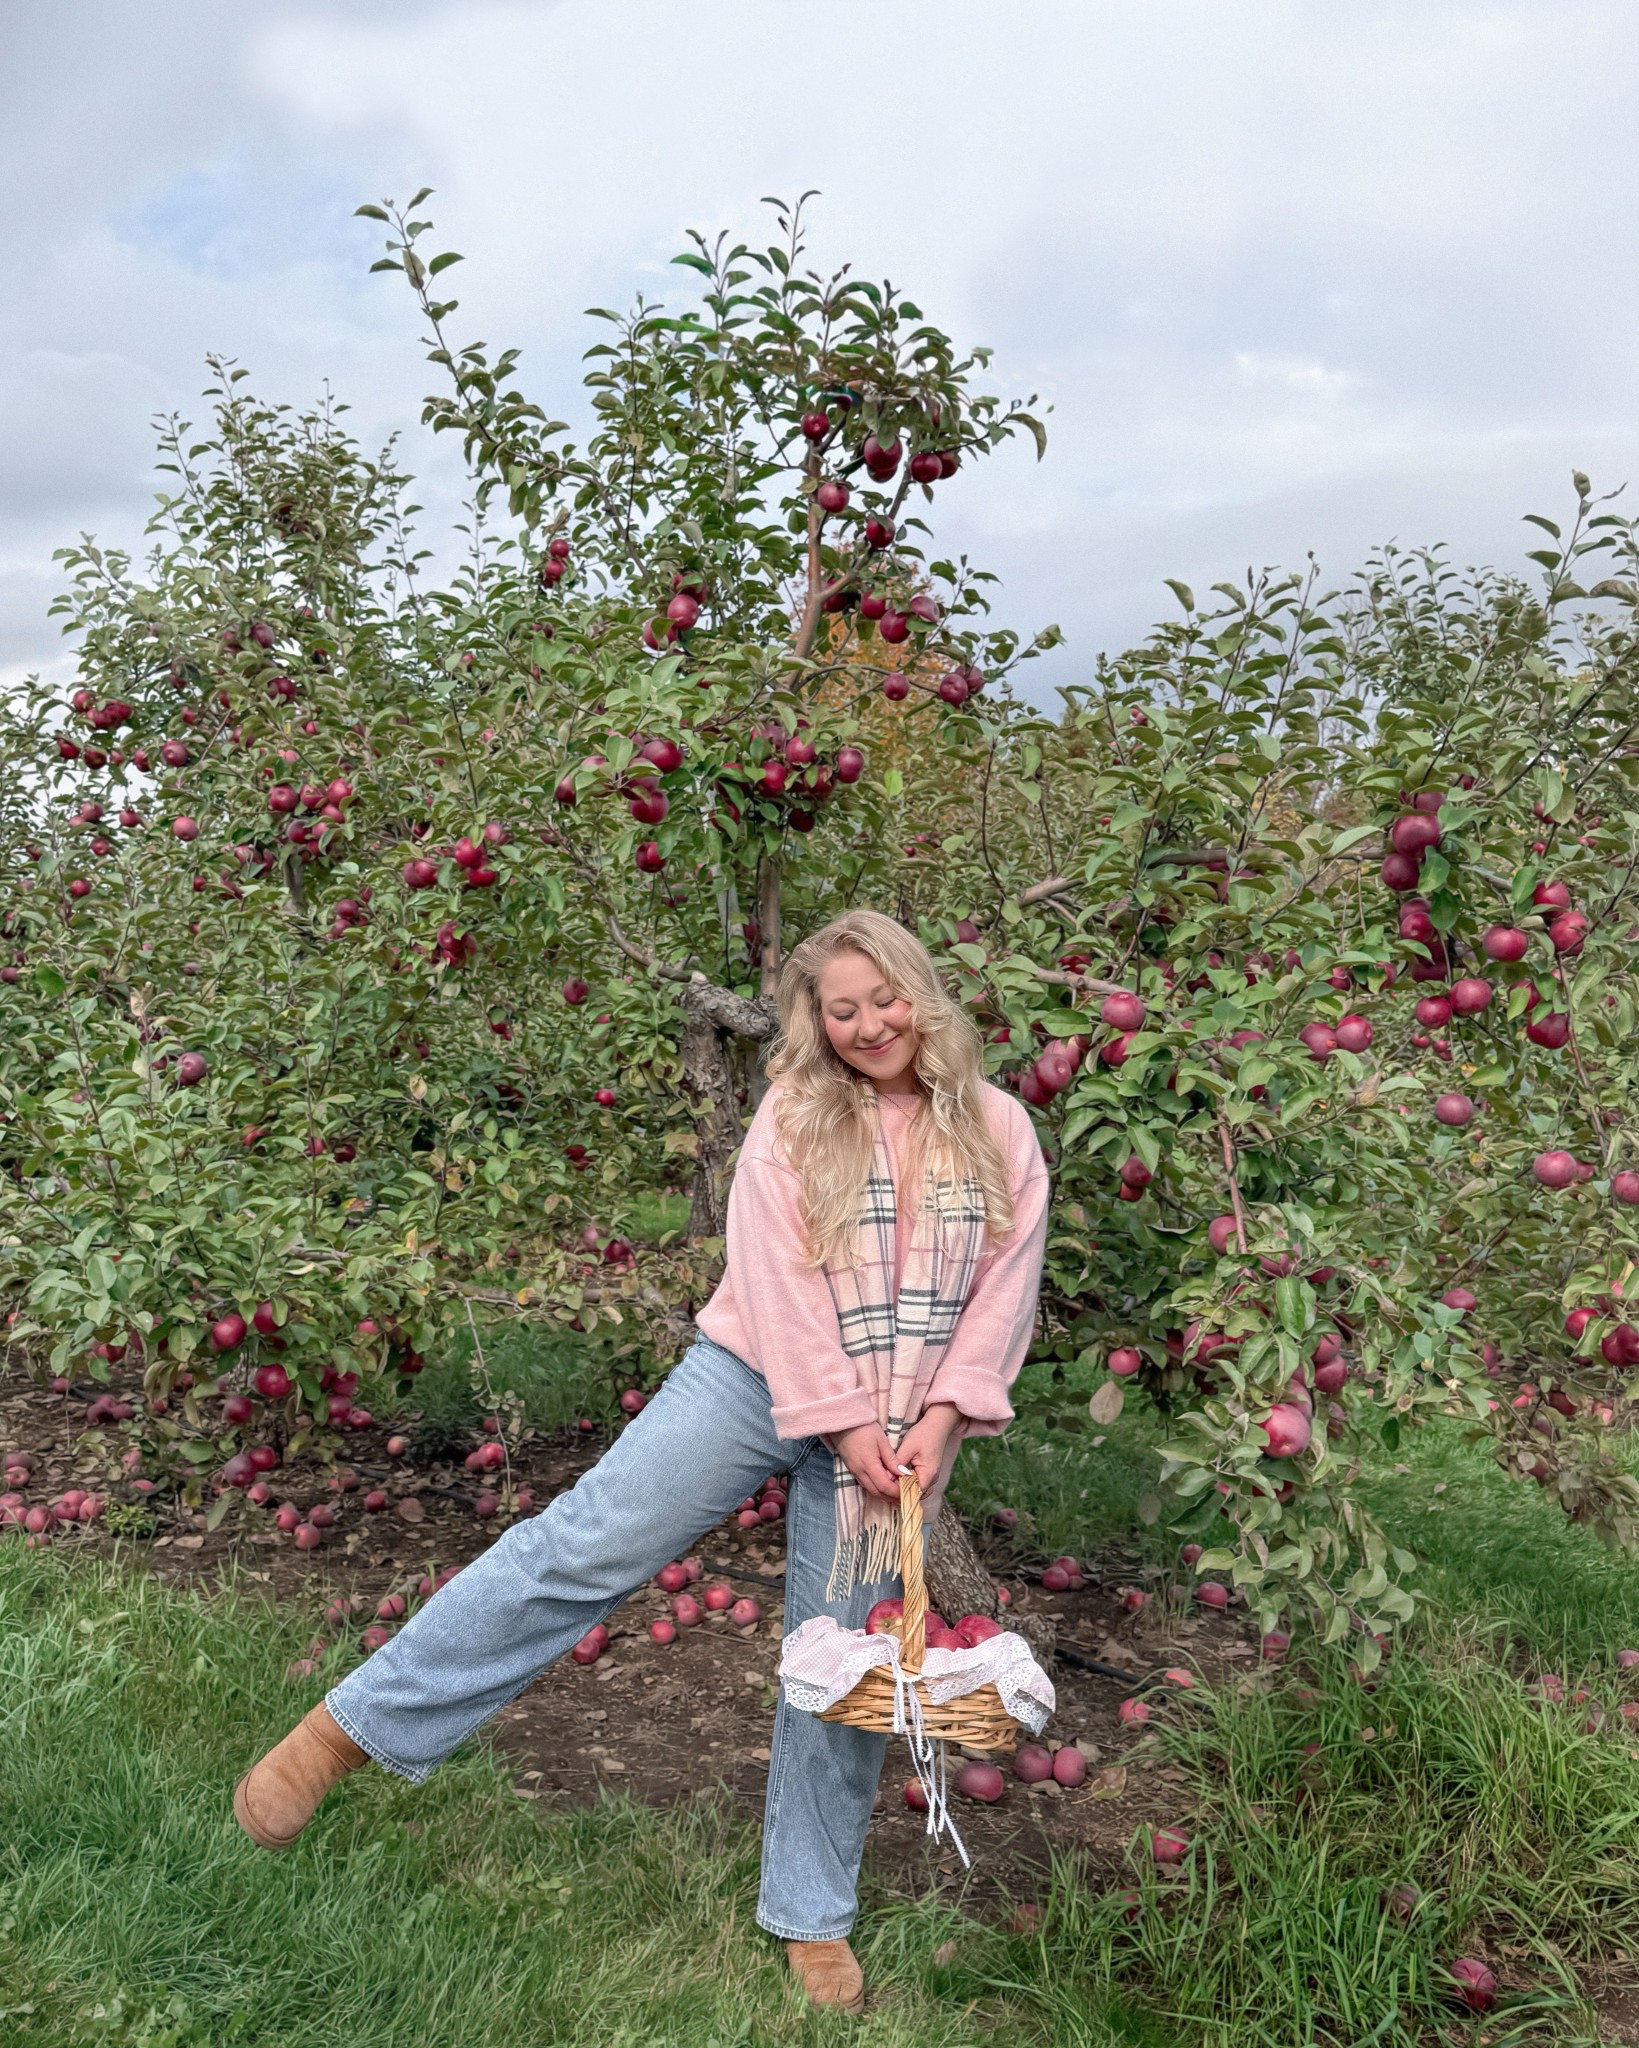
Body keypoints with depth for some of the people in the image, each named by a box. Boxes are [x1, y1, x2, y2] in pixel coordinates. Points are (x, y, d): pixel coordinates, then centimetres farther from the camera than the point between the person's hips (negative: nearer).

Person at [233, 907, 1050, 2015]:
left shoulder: (998, 1129, 0)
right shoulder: (794, 1117, -5)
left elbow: (1005, 1288, -1)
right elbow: (778, 1285, -10)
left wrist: (937, 1420, -10)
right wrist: (845, 1425, -14)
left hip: (900, 1432, 2)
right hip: (761, 1378, -2)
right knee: (584, 1542, -13)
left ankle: (813, 1917, 25)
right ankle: (353, 1725, -5)